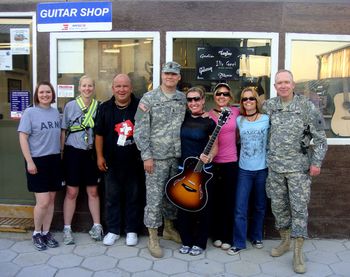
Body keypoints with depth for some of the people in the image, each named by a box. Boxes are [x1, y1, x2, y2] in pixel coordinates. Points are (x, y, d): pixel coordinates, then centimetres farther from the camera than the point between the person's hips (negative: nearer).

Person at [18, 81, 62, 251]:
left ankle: (46, 232, 23)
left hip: (54, 160, 5)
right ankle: (36, 233, 15)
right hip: (37, 161, -5)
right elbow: (23, 138, -10)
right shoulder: (30, 112, -7)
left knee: (51, 199, 10)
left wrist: (61, 156, 12)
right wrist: (29, 162, -15)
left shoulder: (55, 112, 8)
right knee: (43, 201, -6)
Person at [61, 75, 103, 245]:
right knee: (72, 192, 2)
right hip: (73, 152, -2)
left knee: (93, 191, 10)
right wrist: (60, 153, 0)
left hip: (91, 153, 2)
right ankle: (67, 229, 13)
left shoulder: (99, 106, 3)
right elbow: (63, 131, 2)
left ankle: (96, 226, 21)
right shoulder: (70, 106, 0)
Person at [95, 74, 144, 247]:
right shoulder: (105, 108, 3)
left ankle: (132, 231, 22)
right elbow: (99, 134, 6)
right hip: (112, 162, 2)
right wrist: (100, 156, 1)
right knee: (112, 197, 10)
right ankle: (113, 230, 24)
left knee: (133, 197, 9)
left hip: (134, 161, -1)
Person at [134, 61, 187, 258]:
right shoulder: (148, 99, -5)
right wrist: (147, 156, -12)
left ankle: (169, 228, 33)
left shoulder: (184, 99, 6)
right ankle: (153, 238, 12)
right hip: (157, 157, -4)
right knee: (154, 197, 0)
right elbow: (140, 131, -8)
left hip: (178, 156, 4)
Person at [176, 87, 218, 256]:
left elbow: (214, 146, -3)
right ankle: (186, 241, 24)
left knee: (201, 206, 5)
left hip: (202, 170, -4)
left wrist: (209, 157, -25)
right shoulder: (184, 116, 3)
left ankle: (200, 243, 21)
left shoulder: (209, 122, -7)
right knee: (183, 206, 8)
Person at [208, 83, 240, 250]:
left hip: (231, 162, 1)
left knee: (229, 200, 6)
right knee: (215, 199, 8)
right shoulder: (208, 115, -3)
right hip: (214, 162, -1)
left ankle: (227, 237, 19)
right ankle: (216, 235, 22)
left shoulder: (235, 112, 2)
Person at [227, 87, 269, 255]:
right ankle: (238, 243, 10)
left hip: (262, 169, 0)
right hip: (244, 170, 0)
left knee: (260, 206, 14)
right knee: (240, 209, -2)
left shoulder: (266, 119, -3)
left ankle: (256, 237, 33)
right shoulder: (239, 121, 1)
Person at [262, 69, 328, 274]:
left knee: (299, 208, -1)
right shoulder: (269, 106, 3)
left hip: (299, 167, -3)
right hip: (275, 166, 4)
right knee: (278, 206, 11)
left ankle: (298, 253, 9)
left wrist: (316, 162, -11)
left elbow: (320, 137, -4)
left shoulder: (307, 106, -6)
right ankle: (285, 242, 31)